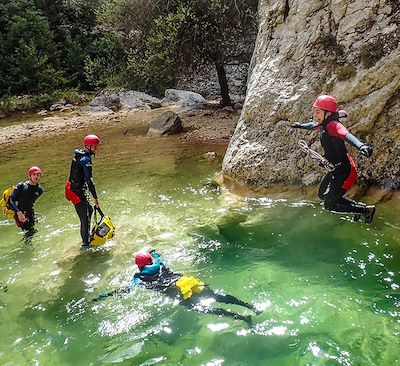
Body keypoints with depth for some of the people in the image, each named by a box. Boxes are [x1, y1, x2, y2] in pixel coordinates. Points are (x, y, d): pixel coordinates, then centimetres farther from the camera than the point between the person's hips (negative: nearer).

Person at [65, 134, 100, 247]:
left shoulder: (78, 154, 11)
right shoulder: (86, 159, -20)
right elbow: (89, 179, -24)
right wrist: (95, 197, -21)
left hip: (72, 188, 10)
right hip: (78, 192, -10)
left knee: (89, 210, 22)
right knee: (85, 217, -2)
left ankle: (86, 236, 34)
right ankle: (86, 242, 8)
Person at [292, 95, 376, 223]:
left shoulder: (333, 125, -25)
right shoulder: (323, 125, 1)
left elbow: (347, 135, -46)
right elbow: (313, 125, 26)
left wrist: (361, 146, -65)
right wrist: (300, 125, 44)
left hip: (345, 171, -10)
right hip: (336, 170, 10)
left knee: (329, 205, -2)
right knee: (322, 194, 25)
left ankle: (367, 210, 13)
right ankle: (358, 207, 32)